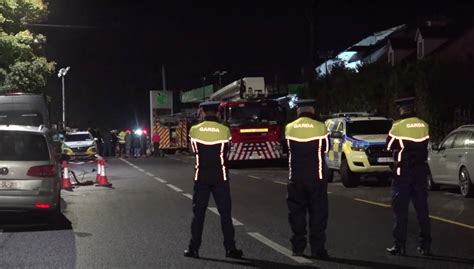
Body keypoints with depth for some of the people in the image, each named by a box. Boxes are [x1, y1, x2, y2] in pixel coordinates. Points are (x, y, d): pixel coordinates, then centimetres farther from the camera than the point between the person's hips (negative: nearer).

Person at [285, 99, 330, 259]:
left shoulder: (289, 128, -2)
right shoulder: (320, 127, -7)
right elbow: (325, 148, 6)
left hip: (296, 177, 2)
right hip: (316, 177, -2)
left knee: (297, 212, 11)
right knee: (318, 213, 4)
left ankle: (297, 248, 12)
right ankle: (317, 249, 3)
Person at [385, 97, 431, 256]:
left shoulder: (398, 126, -11)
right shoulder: (423, 125, 3)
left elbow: (389, 146, 0)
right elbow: (425, 145, 12)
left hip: (403, 171, -4)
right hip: (420, 169, 4)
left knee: (401, 209, 1)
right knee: (422, 208, 9)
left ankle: (399, 245, 0)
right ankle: (425, 245, 10)